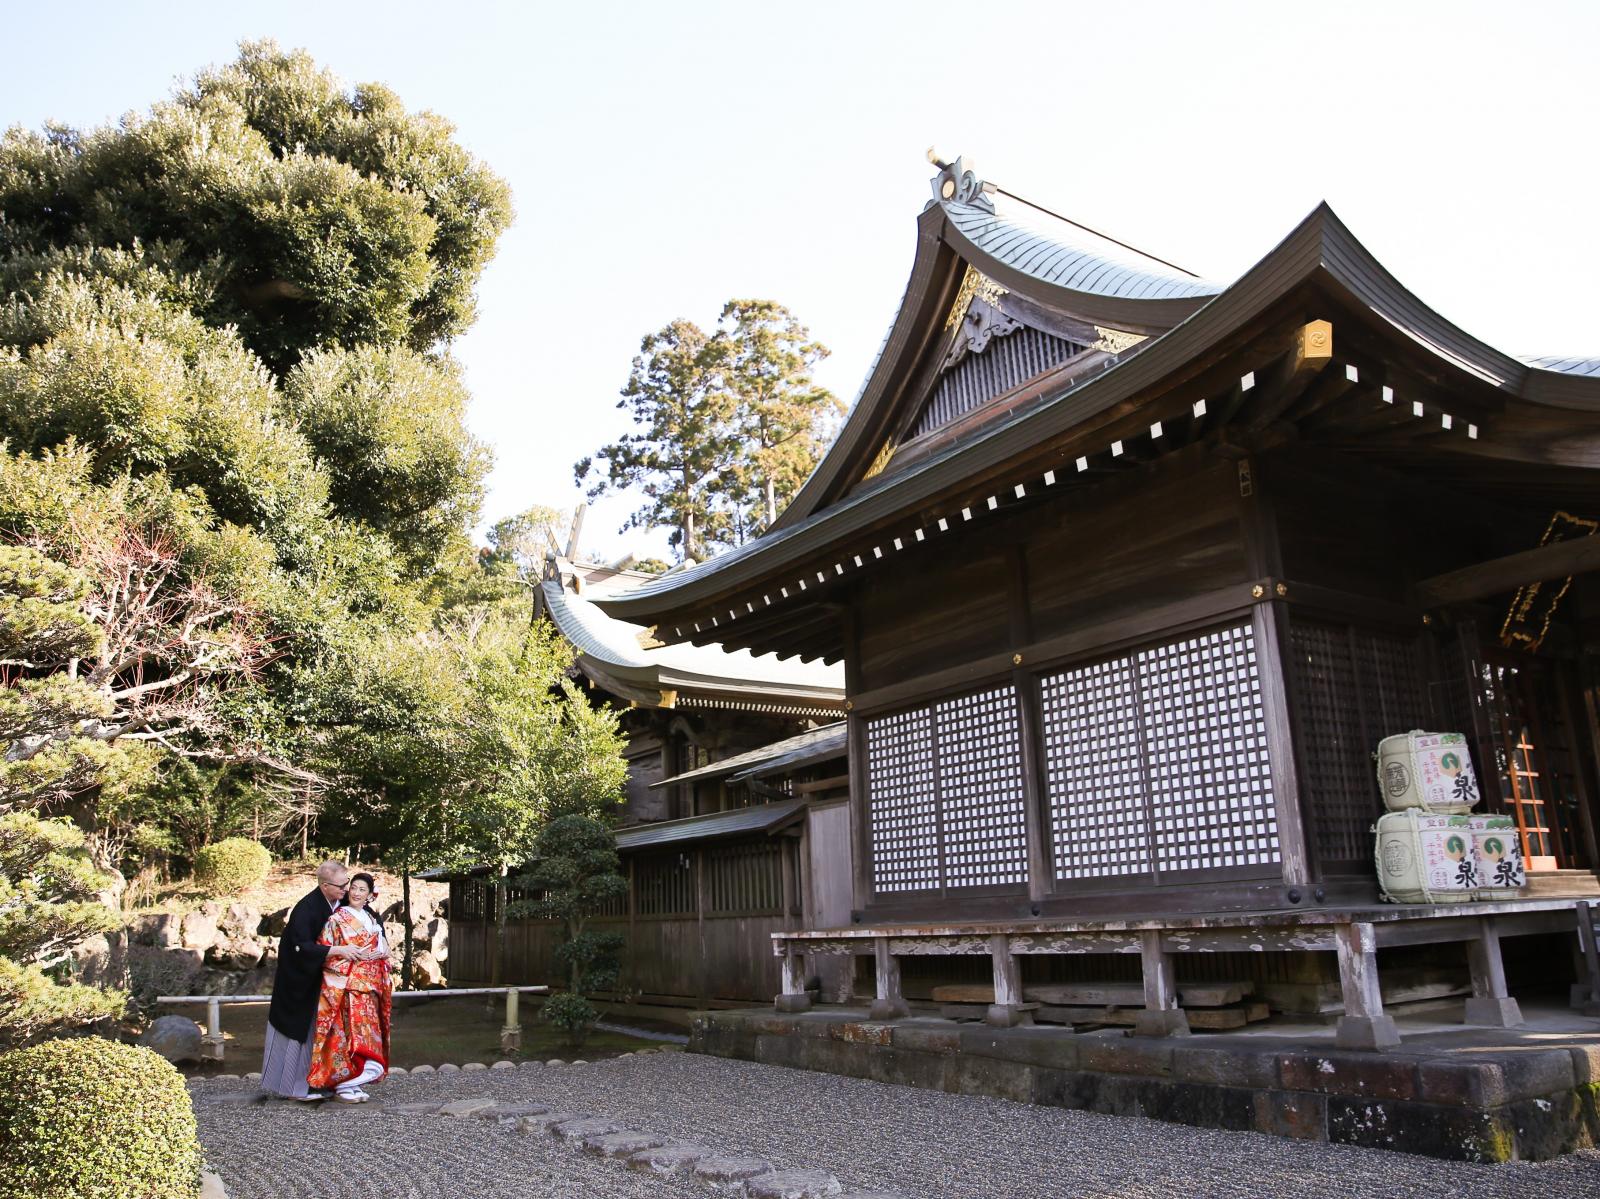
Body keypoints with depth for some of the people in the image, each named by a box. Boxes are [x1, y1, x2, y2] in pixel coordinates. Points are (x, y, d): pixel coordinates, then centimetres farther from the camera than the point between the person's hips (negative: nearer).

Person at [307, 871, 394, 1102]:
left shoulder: (373, 920, 15)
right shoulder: (337, 919, -2)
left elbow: (384, 951, 17)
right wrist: (342, 951, -18)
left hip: (367, 988, 6)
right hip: (344, 986, -6)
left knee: (364, 1030, 5)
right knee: (346, 1032, -8)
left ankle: (354, 1083, 12)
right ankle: (343, 1084, 0)